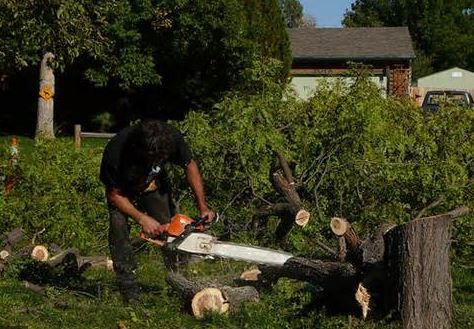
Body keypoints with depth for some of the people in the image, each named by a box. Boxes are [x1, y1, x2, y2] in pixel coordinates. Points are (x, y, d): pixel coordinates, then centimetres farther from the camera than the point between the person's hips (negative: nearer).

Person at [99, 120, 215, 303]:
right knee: (119, 228, -21)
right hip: (123, 189, -3)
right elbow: (115, 194, -24)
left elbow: (189, 166, -13)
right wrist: (142, 219, -31)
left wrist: (202, 206, -19)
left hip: (154, 185, 3)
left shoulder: (172, 139, -34)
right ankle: (129, 290, -18)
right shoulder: (115, 153, -41)